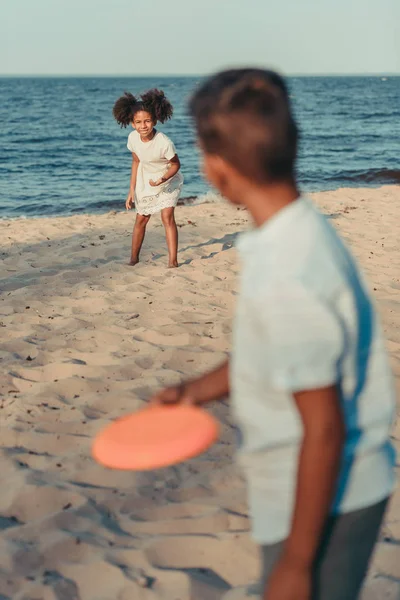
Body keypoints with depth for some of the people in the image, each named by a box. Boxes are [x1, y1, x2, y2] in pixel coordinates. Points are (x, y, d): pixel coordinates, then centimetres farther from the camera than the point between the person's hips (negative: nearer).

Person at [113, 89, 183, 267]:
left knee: (167, 216, -18)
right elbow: (136, 161, -3)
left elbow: (176, 164, -17)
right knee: (141, 219, 11)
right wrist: (132, 190, 0)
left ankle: (173, 261, -15)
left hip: (168, 180, -4)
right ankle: (133, 259, 26)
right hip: (145, 182, 4)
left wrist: (162, 179, -34)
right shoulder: (133, 138, -19)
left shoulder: (164, 142, -33)